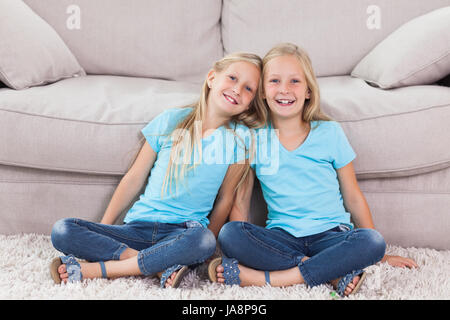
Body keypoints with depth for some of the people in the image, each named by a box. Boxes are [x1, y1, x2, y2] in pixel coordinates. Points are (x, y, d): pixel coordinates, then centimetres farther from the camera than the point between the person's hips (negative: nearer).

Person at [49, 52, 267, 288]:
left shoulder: (239, 139, 1)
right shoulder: (171, 120, 3)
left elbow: (224, 200, 5)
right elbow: (134, 179, 8)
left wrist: (202, 251, 0)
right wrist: (102, 229, 4)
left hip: (183, 233, -1)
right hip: (138, 226, 2)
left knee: (203, 242, -38)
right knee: (62, 231, -17)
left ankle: (97, 269, -23)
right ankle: (160, 266, -23)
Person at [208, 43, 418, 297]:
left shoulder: (330, 133, 2)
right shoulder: (255, 139, 3)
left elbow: (353, 198, 7)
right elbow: (241, 201, 5)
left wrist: (379, 254, 7)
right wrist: (239, 246, -9)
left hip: (331, 234, 0)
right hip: (281, 237, 0)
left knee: (372, 241, -31)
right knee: (228, 234, -27)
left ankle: (263, 279, -28)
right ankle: (332, 273, -25)